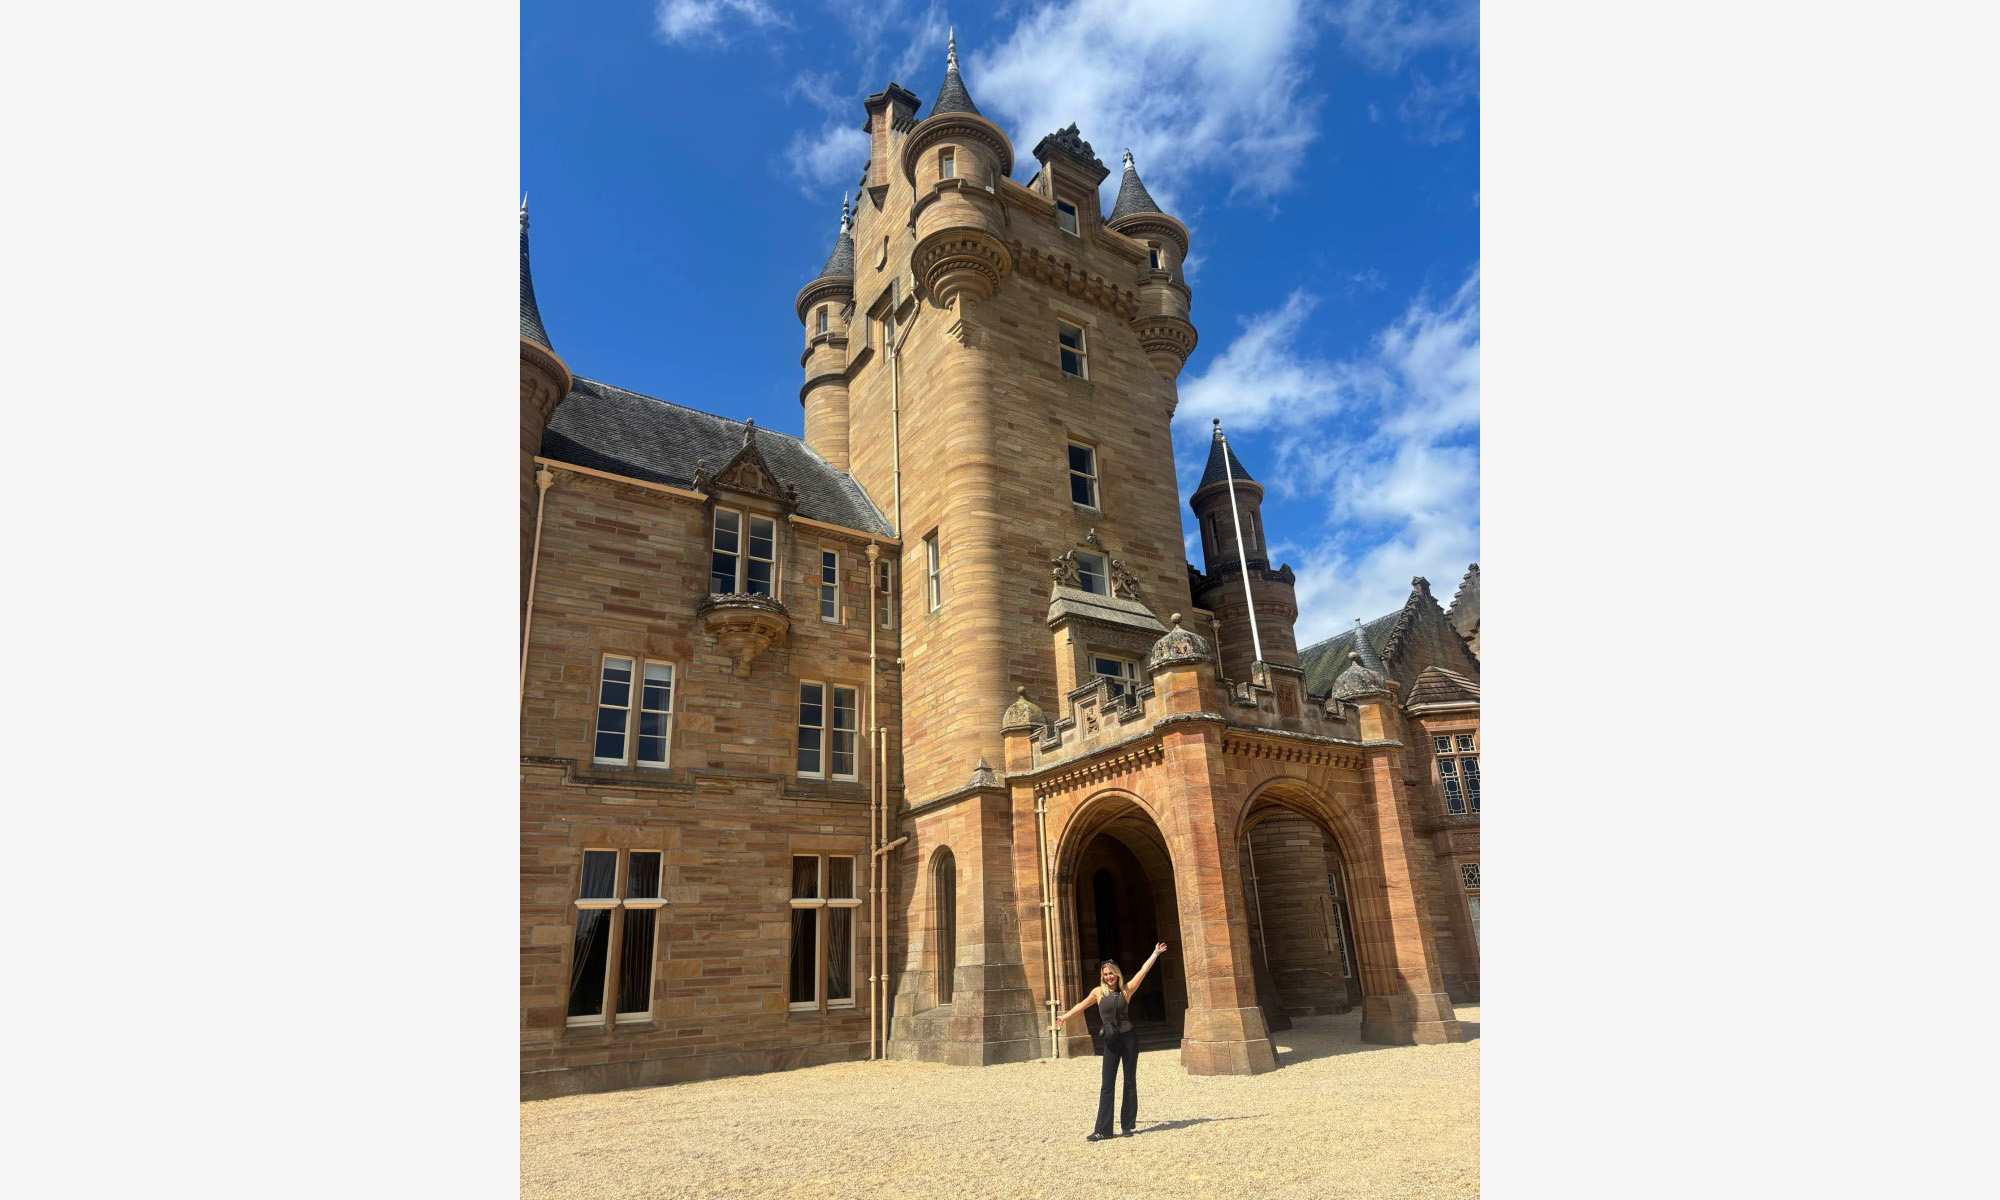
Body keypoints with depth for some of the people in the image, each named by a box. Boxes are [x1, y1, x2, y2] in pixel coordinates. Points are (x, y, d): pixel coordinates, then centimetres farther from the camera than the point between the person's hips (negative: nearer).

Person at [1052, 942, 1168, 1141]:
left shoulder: (1126, 990, 0)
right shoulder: (1099, 992, 4)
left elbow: (1143, 971, -1)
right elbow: (1081, 1005, 16)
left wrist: (1155, 953, -3)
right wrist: (1064, 1017, 24)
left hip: (1129, 1038, -1)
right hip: (1111, 1042, 1)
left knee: (1130, 1083, 7)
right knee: (1107, 1085, 0)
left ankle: (1128, 1125, 17)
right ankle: (1102, 1129, 3)